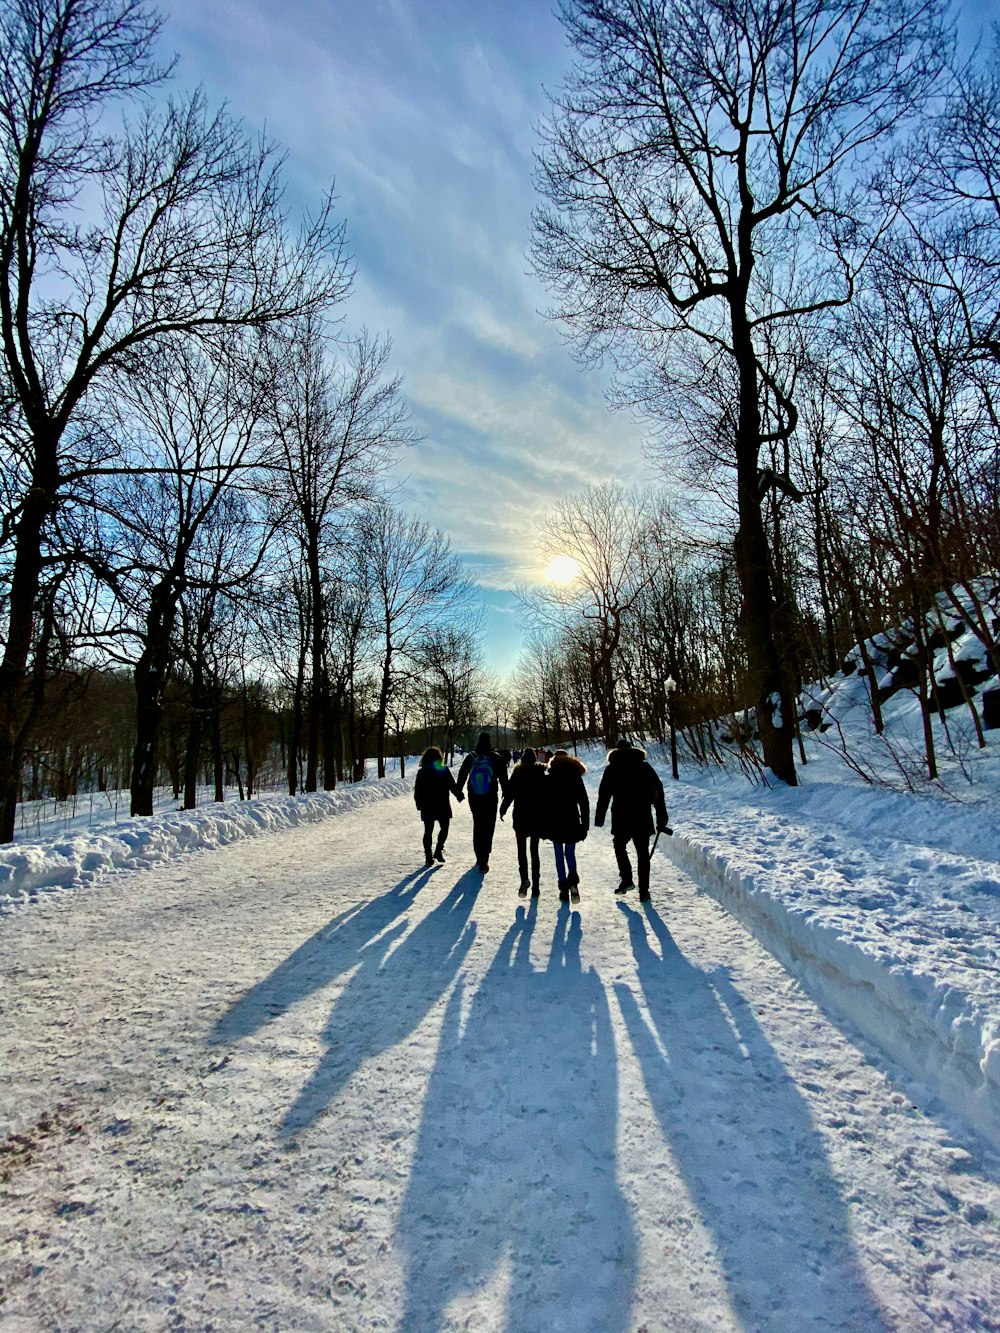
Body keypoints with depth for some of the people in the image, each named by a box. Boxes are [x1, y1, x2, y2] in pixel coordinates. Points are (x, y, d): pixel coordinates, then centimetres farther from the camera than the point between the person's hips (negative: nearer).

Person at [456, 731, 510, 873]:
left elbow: (461, 776, 8)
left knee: (477, 826, 18)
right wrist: (506, 794, 8)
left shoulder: (470, 758, 2)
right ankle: (483, 863, -6)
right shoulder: (497, 758, -6)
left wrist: (459, 792, 20)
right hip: (490, 799, -3)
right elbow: (503, 779, -2)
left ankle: (480, 858, 25)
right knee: (488, 828, 0)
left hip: (474, 799, 3)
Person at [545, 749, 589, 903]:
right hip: (572, 822, 1)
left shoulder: (548, 780, -1)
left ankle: (564, 888, 3)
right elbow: (584, 803, 2)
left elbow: (544, 803, -2)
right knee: (570, 852, 11)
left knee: (559, 854, 6)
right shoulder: (576, 777, 3)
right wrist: (585, 825, 7)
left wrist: (544, 827, 4)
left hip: (554, 823, -1)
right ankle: (573, 880, -13)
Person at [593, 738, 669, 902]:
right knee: (642, 853, 8)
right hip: (643, 818, 2)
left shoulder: (612, 769, 4)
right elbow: (659, 791, 8)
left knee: (619, 846, 18)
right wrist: (661, 819, 10)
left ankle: (627, 879, 2)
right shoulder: (645, 766, 10)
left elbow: (604, 795, -1)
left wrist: (599, 818, 2)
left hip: (622, 818, -2)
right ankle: (643, 891, 6)